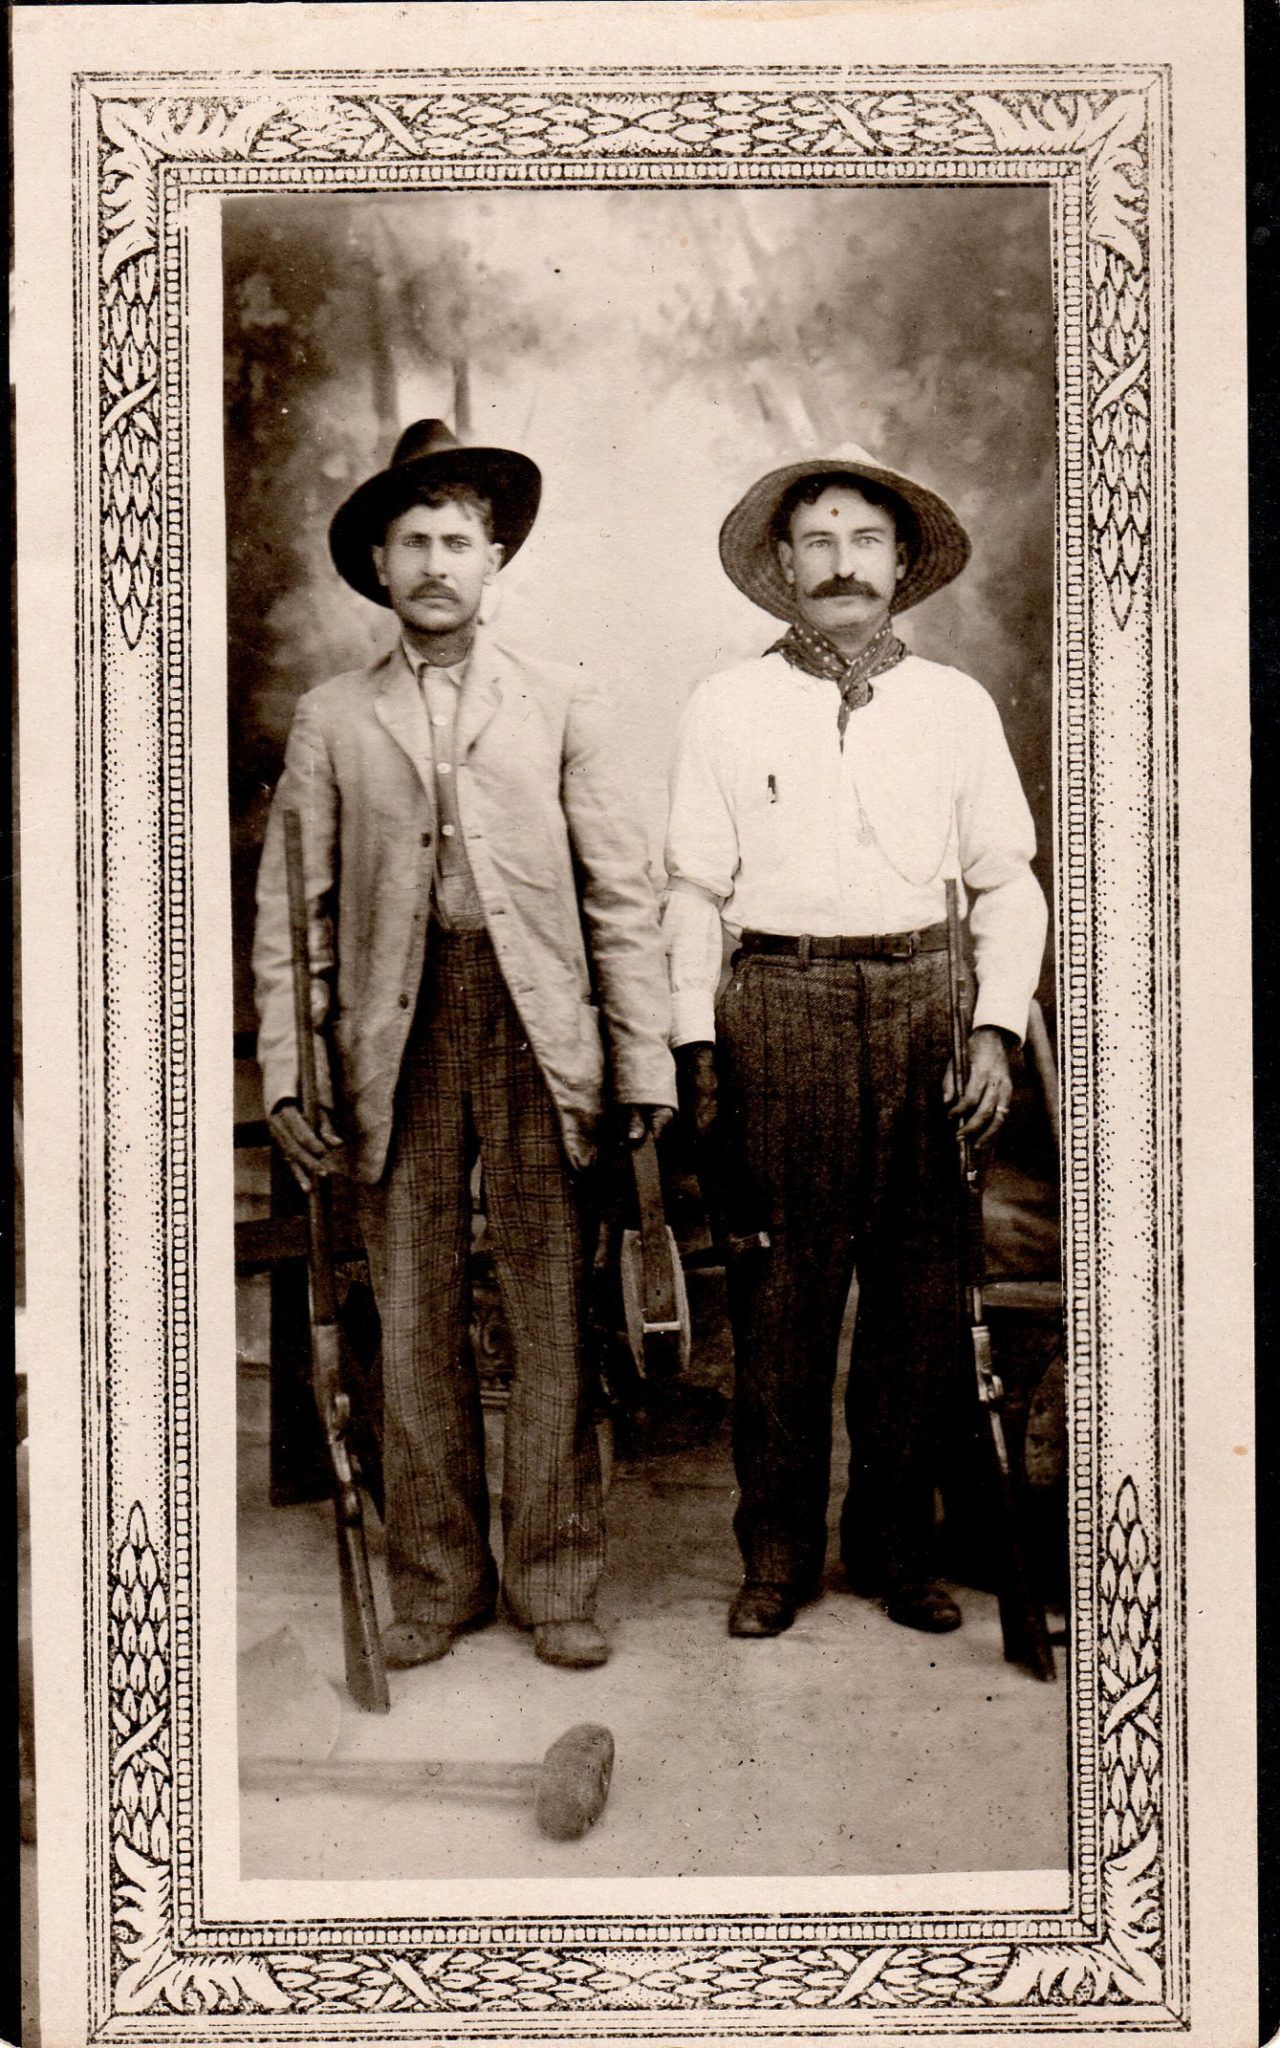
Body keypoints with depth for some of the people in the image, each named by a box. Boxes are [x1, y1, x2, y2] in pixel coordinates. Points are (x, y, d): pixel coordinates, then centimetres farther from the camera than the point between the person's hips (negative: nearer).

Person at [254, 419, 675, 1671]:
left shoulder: (562, 708, 10)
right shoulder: (331, 720, 11)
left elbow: (621, 895, 5)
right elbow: (291, 910, 9)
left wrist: (645, 1067, -2)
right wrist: (284, 1075, 0)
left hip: (536, 1025, 0)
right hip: (395, 1036, 1)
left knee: (552, 1314, 1)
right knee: (413, 1315, 4)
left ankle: (555, 1583, 14)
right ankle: (436, 1582, 18)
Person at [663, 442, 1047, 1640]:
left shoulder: (957, 707, 9)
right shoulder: (725, 709, 7)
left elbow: (1007, 883, 10)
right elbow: (694, 889, 8)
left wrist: (996, 1030, -1)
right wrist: (693, 1047, 2)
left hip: (922, 1010, 1)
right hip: (778, 1010, -1)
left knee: (921, 1291, 3)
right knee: (779, 1290, 1)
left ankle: (897, 1545, 18)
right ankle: (777, 1553, 14)